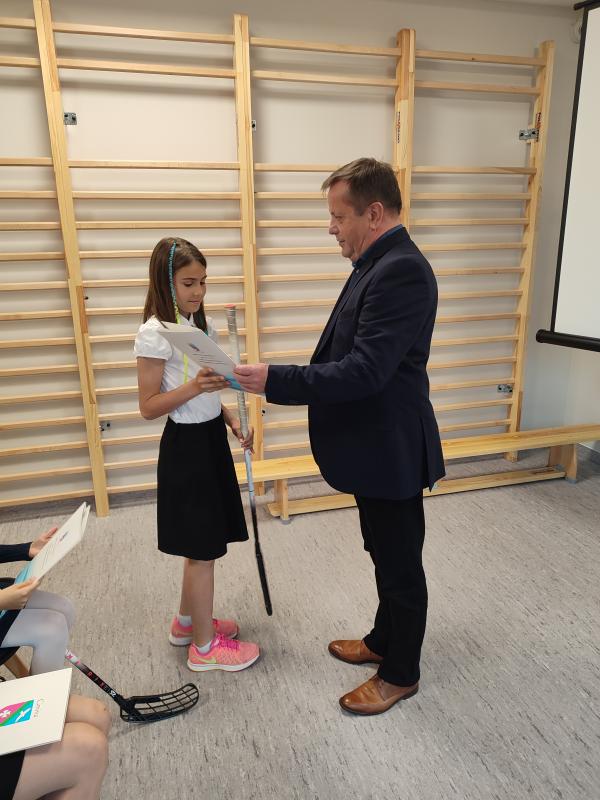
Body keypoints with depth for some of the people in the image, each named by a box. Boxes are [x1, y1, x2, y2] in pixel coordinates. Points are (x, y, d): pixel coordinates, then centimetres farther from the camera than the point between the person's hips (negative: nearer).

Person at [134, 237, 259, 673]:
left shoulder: (202, 324, 9)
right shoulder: (154, 334, -16)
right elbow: (149, 406, -16)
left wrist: (230, 417, 2)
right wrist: (193, 388, -29)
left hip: (211, 437, 8)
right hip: (186, 445, -8)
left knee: (201, 544, 19)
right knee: (203, 549, 3)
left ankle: (187, 621, 39)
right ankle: (205, 645, 22)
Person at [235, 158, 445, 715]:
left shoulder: (400, 270, -23)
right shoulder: (380, 263, 9)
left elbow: (365, 371, -30)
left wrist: (275, 381, -28)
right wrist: (283, 380, 13)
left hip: (391, 451, -10)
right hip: (375, 445, 10)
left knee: (400, 564, 10)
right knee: (387, 557, 24)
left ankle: (400, 674, 32)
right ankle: (384, 641, 45)